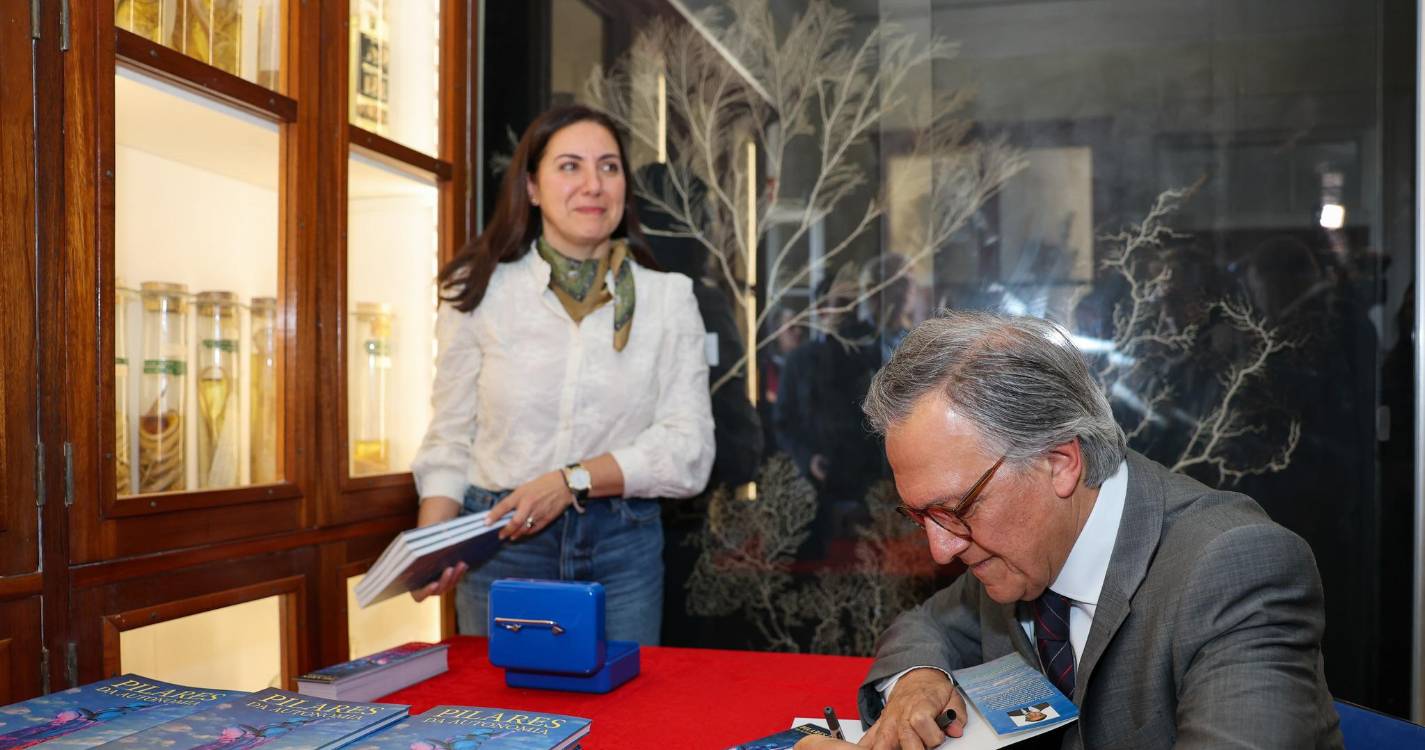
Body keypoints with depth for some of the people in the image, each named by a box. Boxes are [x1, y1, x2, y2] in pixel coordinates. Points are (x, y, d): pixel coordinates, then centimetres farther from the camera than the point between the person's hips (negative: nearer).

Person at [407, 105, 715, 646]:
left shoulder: (668, 298, 0)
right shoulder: (478, 293, 0)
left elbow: (688, 449, -6)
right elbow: (449, 442, 3)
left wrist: (573, 481, -18)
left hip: (622, 547, 1)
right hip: (500, 543, 0)